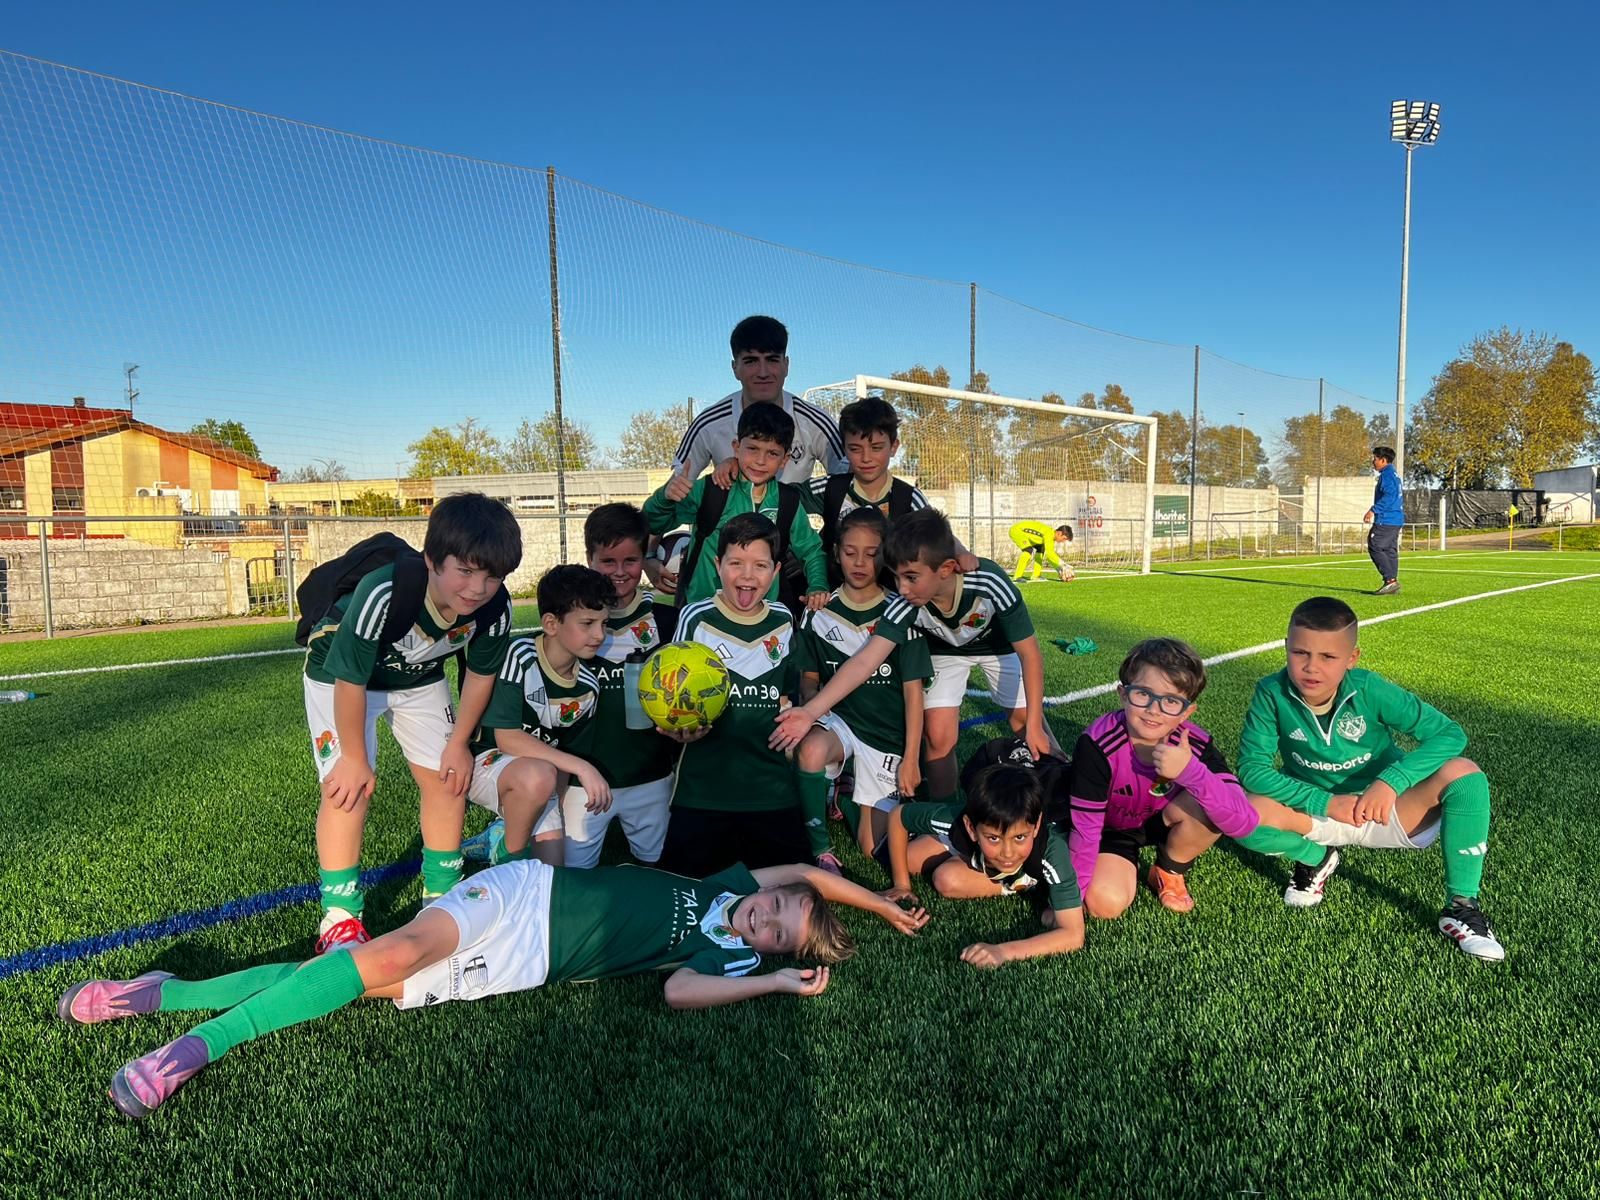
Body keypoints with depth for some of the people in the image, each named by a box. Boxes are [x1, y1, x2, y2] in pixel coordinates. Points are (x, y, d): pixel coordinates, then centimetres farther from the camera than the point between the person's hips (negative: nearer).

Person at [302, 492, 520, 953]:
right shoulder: (382, 596, -42)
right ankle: (340, 917, -1)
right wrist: (354, 757, -18)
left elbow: (480, 674, -7)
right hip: (340, 673, -4)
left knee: (447, 778, 2)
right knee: (350, 786, -15)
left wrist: (458, 743, -3)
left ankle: (443, 893, 20)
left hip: (419, 677, 4)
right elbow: (350, 681, -30)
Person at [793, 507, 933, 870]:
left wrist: (910, 759, -6)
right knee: (810, 751, -37)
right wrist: (812, 699, -17)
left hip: (887, 734, 0)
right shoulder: (820, 613, -1)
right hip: (837, 718, 1)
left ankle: (846, 794, 33)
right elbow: (809, 676, 7)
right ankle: (820, 851, -15)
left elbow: (913, 690, -5)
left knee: (872, 847, 0)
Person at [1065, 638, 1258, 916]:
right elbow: (1085, 827, -25)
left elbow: (1243, 823, -34)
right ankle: (1129, 867, 10)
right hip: (1111, 829, -2)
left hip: (1160, 820, 2)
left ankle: (1169, 873, 1)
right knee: (1106, 903, -26)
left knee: (1210, 807, -28)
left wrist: (1191, 771, -47)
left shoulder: (1196, 746, -25)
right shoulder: (1098, 744, -32)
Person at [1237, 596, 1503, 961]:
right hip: (1317, 815, 0)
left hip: (1384, 813, 1)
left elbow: (1449, 734, -18)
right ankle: (1316, 858, 4)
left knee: (1463, 772, -25)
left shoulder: (1370, 690, -19)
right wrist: (1325, 802, -27)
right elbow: (1252, 767, -19)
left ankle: (1461, 906, -12)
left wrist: (1391, 781, -32)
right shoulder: (1272, 694, -19)